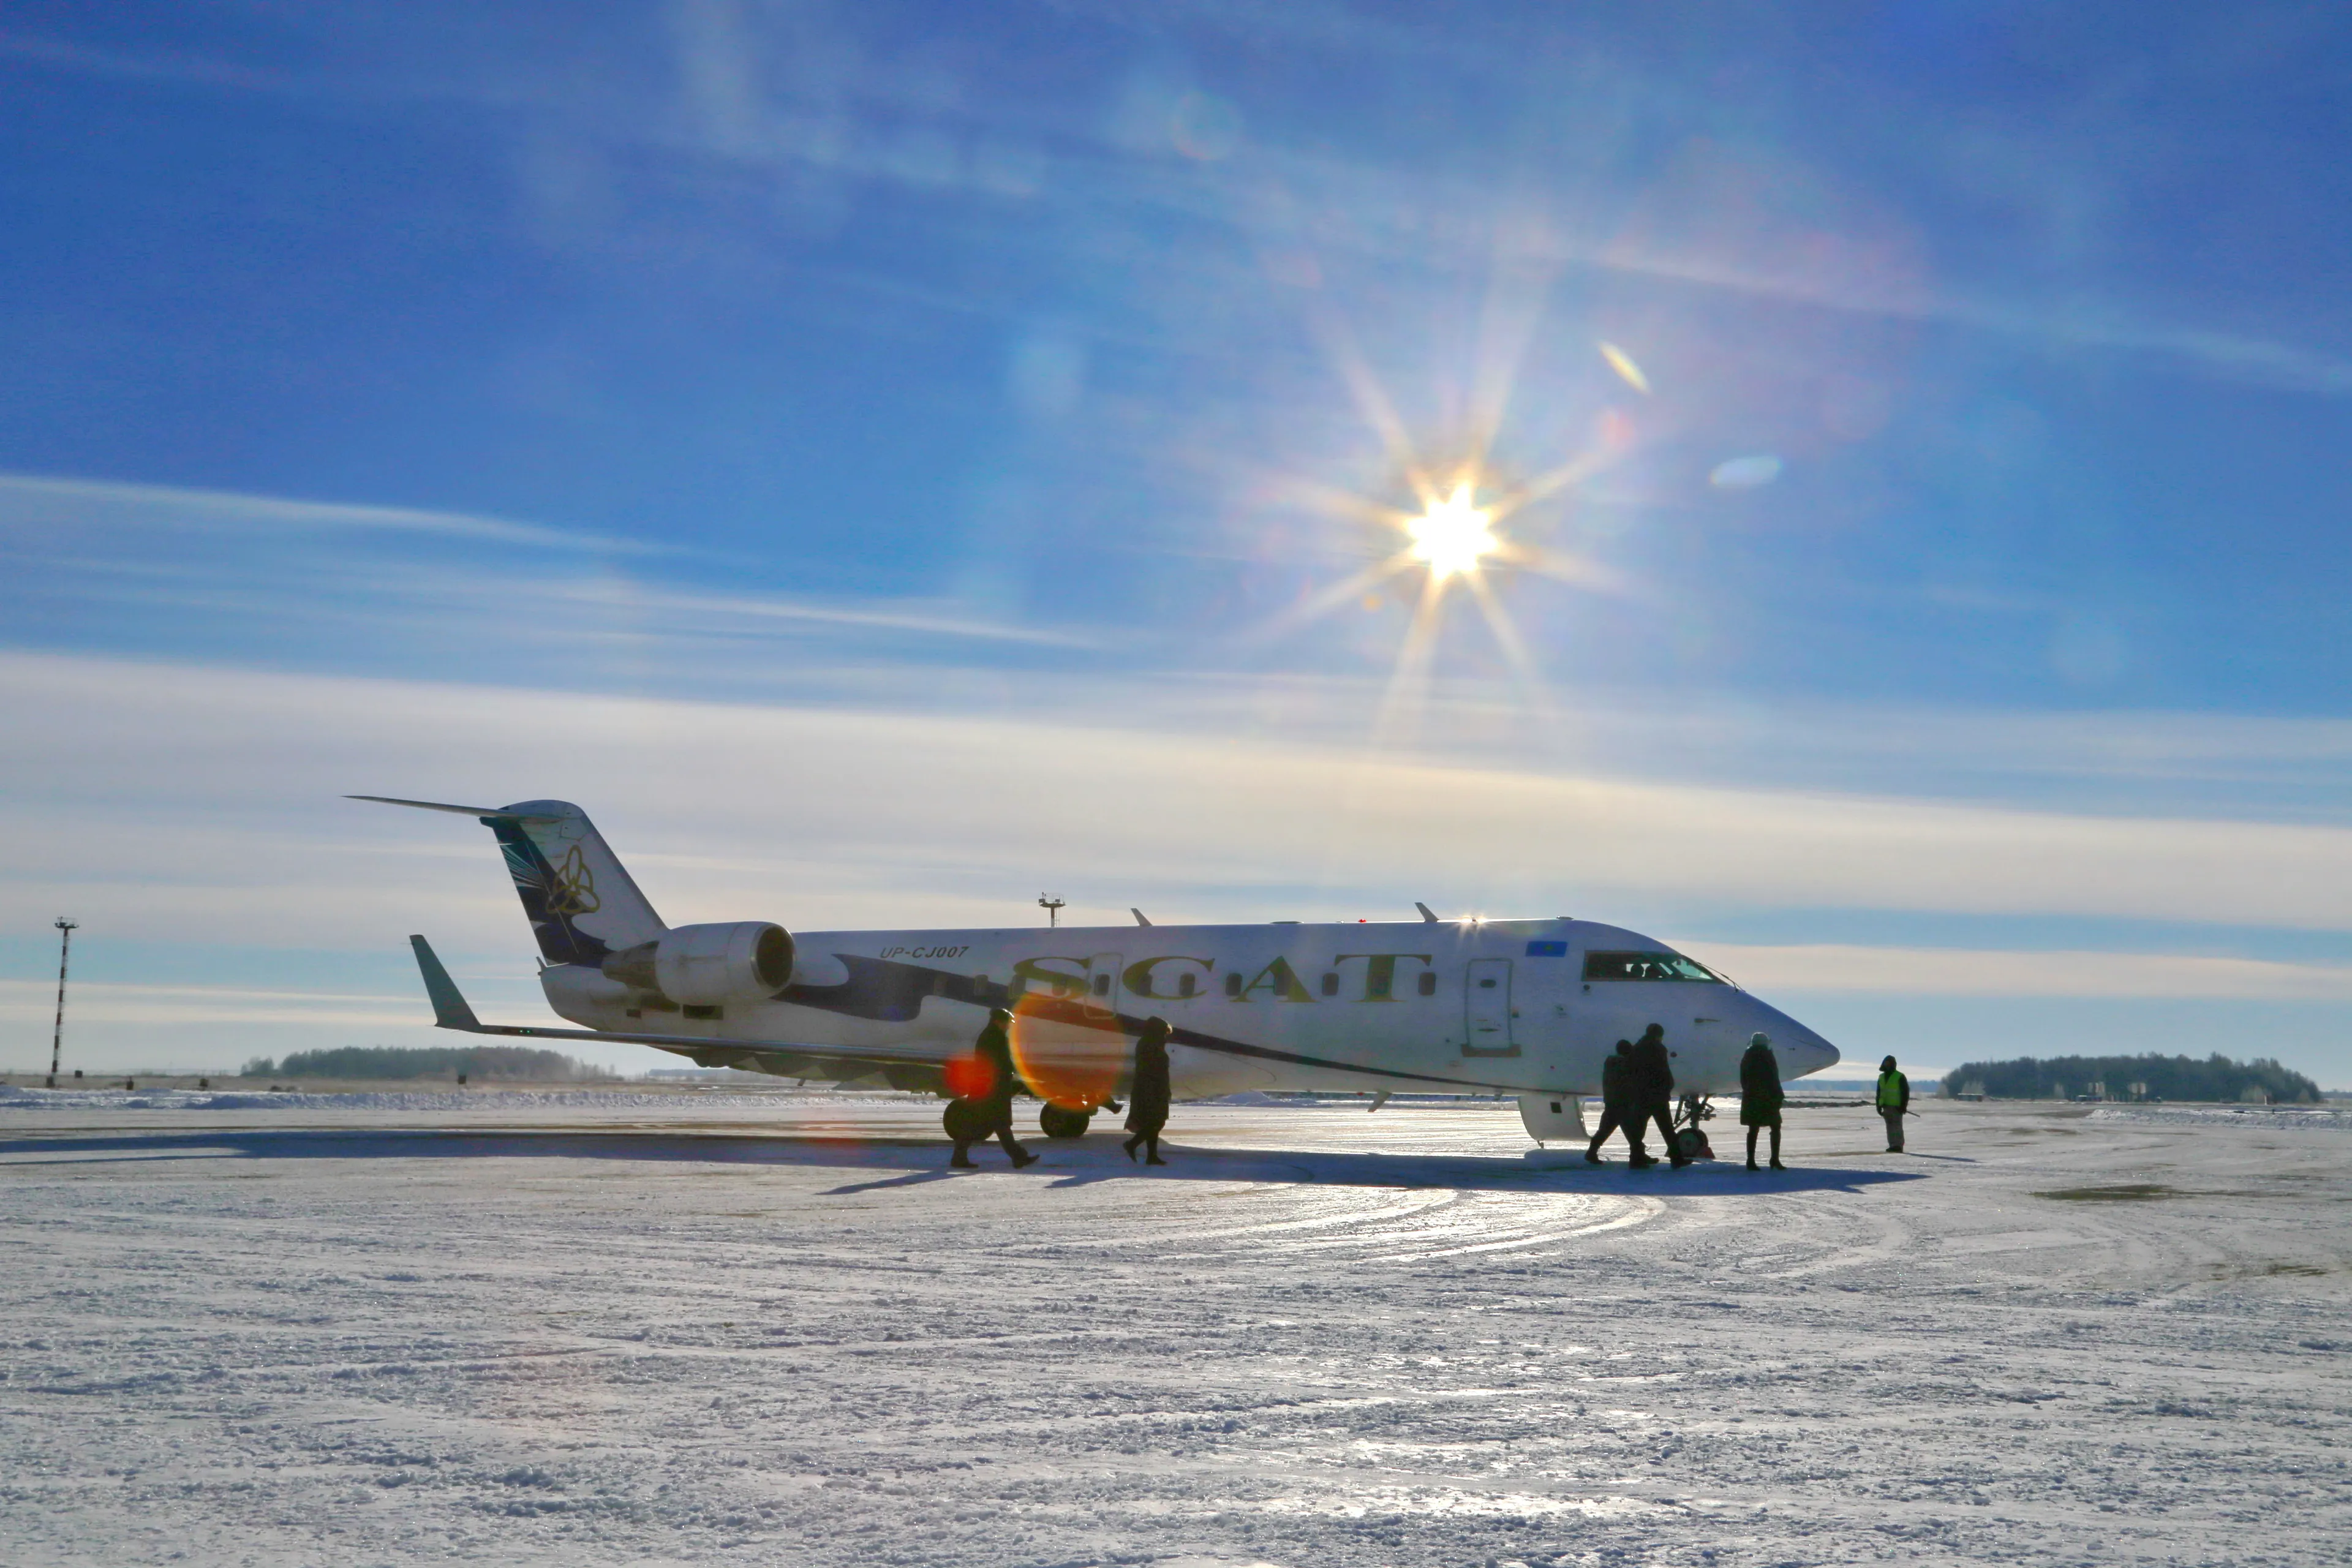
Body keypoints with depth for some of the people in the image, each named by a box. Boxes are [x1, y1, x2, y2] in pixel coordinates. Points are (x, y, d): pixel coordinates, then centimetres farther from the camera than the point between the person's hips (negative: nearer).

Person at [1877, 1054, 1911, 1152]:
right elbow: (1879, 1093, 18)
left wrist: (1904, 1106, -13)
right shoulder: (1882, 1077, 15)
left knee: (1897, 1126, -10)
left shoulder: (1900, 1077, -5)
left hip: (1897, 1107, -7)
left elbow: (1906, 1092, -7)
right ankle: (1892, 1146, 10)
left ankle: (1898, 1146, -11)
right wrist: (1879, 1105, 12)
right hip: (1886, 1106, 7)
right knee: (1890, 1127, 7)